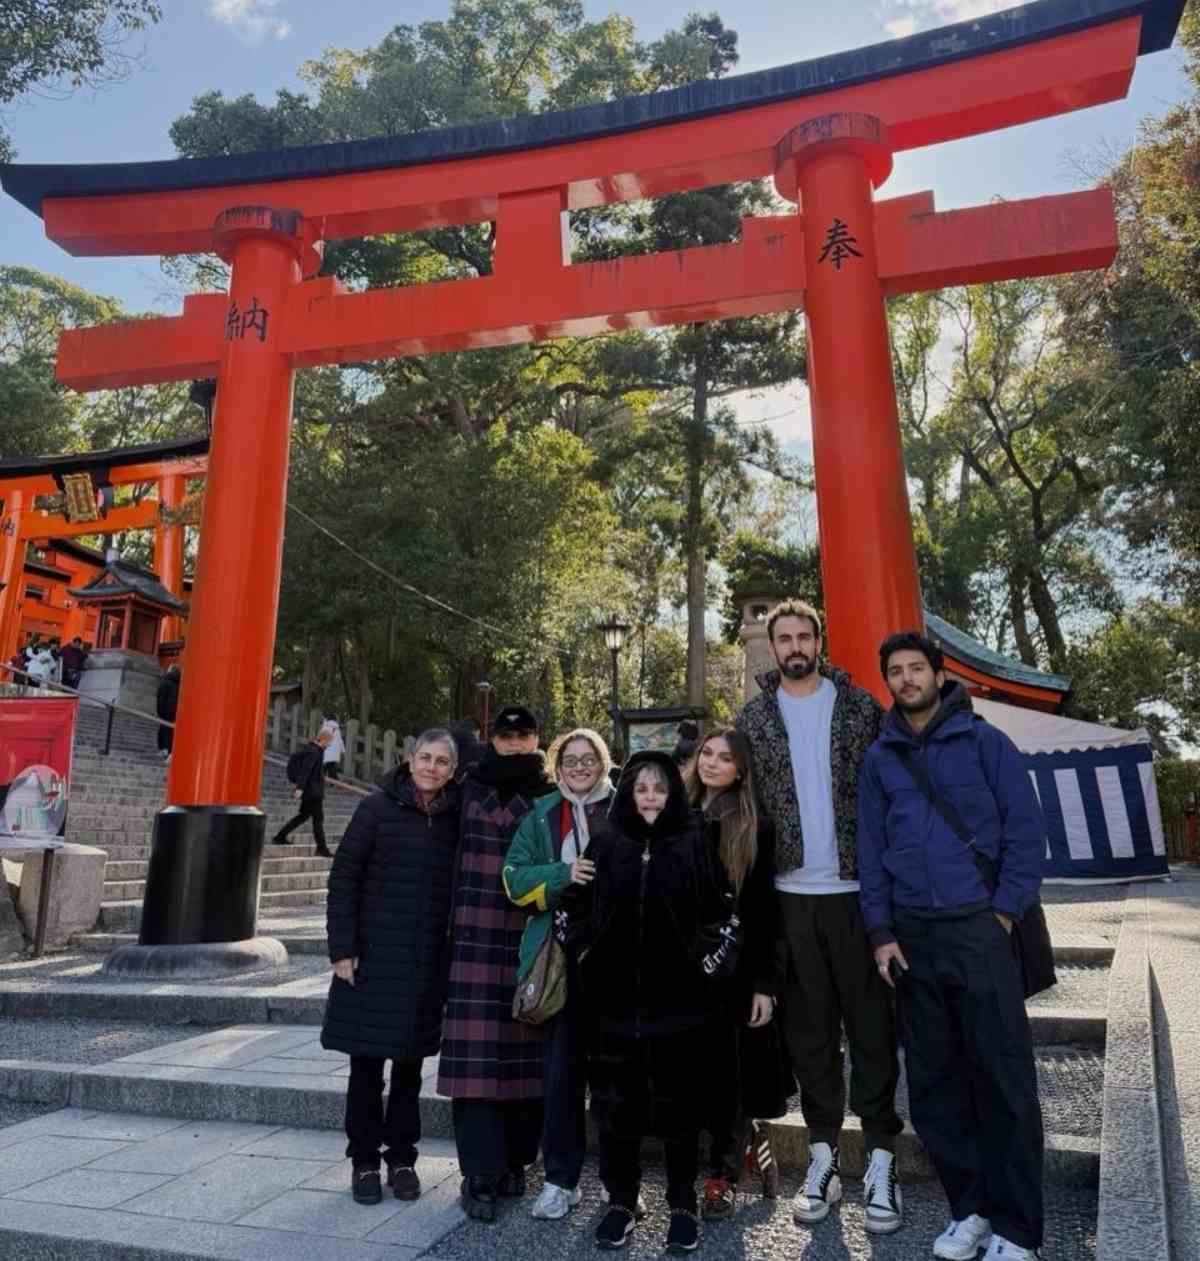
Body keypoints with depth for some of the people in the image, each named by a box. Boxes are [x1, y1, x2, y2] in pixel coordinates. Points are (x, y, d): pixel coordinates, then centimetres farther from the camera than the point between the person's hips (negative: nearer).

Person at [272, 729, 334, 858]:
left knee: (304, 815, 18)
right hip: (313, 791, -10)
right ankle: (321, 848, 2)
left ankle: (280, 837, 21)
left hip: (310, 791, 10)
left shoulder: (309, 748, 12)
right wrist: (300, 787, -30)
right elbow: (305, 770, -26)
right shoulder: (314, 752, -19)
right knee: (318, 818, -3)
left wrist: (295, 782, 25)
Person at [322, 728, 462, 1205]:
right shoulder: (378, 808, -6)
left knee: (410, 1064, 12)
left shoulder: (455, 817, 1)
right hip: (374, 957, -2)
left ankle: (401, 1157, 27)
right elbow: (343, 879, -5)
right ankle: (364, 1161, 23)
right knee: (367, 1064, 7)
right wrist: (342, 950, -9)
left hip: (428, 963, 2)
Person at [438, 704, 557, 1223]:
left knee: (524, 1046, 6)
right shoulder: (471, 785, 7)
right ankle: (480, 1172, 4)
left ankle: (515, 1160, 22)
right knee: (477, 1048, -4)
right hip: (477, 935, 0)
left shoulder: (551, 796, 4)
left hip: (531, 937, 0)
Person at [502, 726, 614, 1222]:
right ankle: (560, 1179, 19)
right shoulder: (542, 815, 8)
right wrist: (565, 874, -16)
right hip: (560, 956, 1)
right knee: (561, 1068, 4)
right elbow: (516, 877, 0)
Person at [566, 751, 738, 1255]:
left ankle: (683, 1205, 26)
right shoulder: (605, 844, 3)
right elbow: (573, 906, 11)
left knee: (678, 1105, 9)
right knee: (615, 1104, 10)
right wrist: (589, 956, 5)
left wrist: (706, 965, -4)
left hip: (678, 1001, -2)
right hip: (614, 1000, 2)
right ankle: (621, 1201, 28)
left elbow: (729, 914, 0)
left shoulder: (696, 843, -3)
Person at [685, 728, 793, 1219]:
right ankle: (752, 1144, 31)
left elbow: (765, 910, -4)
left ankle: (722, 1176, 23)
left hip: (736, 967, -2)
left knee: (727, 1073, 4)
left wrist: (766, 984, -9)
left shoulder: (755, 828, -3)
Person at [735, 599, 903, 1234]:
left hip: (857, 889, -1)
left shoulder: (861, 706, 1)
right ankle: (823, 1152, 24)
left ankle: (880, 1156, 20)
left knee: (872, 1025, 6)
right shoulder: (753, 718, 4)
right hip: (791, 894, 1)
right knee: (809, 1027, 10)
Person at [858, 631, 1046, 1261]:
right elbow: (871, 849, 9)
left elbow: (1027, 829, -3)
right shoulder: (879, 757, 8)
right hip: (911, 936, 4)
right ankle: (969, 1209, 26)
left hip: (978, 928, -3)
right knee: (933, 1084, 10)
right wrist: (882, 933, 3)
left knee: (1004, 1081, 1)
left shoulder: (984, 741, -1)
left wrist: (1004, 913, -8)